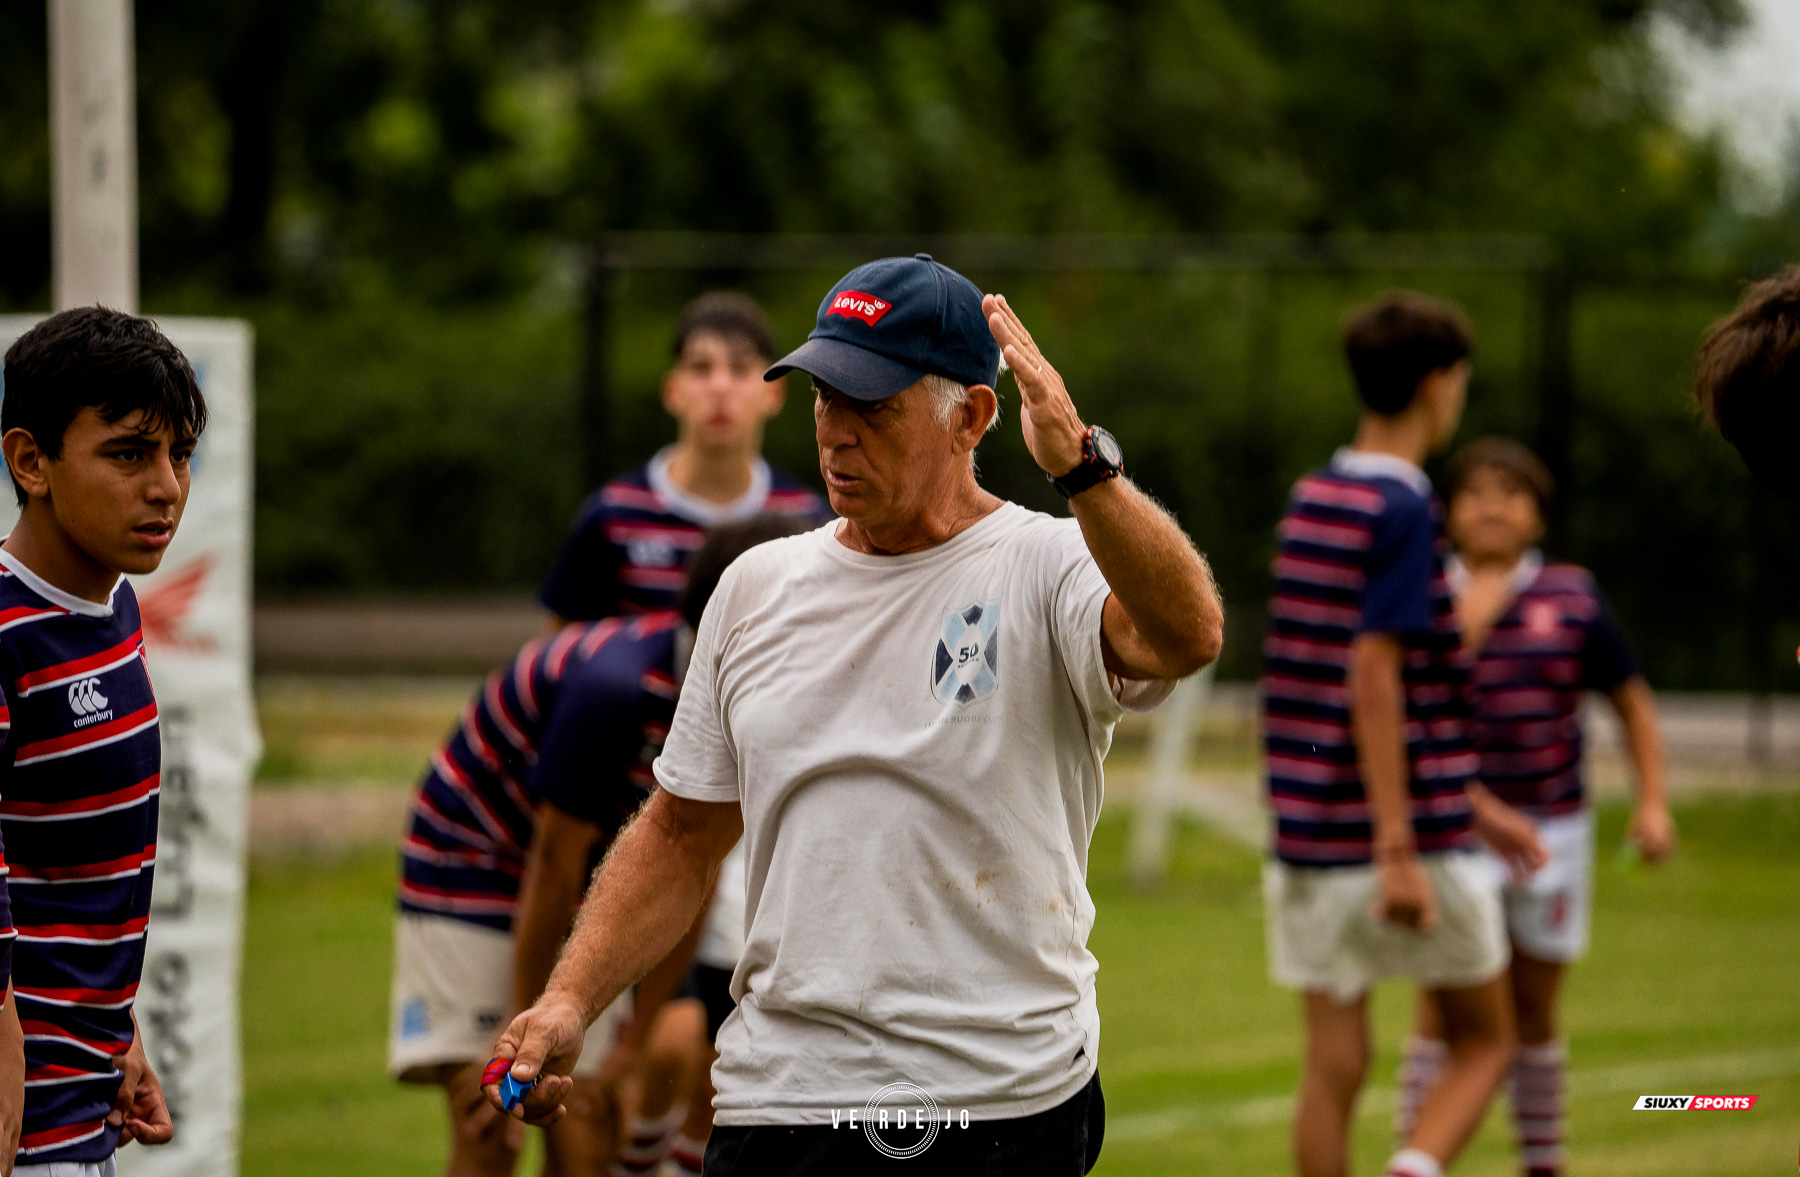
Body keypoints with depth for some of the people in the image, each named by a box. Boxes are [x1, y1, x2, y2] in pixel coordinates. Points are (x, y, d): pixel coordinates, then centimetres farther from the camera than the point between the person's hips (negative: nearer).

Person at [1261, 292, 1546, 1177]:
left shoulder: (1310, 499, 13)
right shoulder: (1401, 511, -13)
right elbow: (1373, 675, -20)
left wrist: (1475, 802, 27)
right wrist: (1398, 851, -21)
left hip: (1308, 839, 7)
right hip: (1408, 834, -7)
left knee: (1333, 1065, 7)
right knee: (1483, 1045, 7)